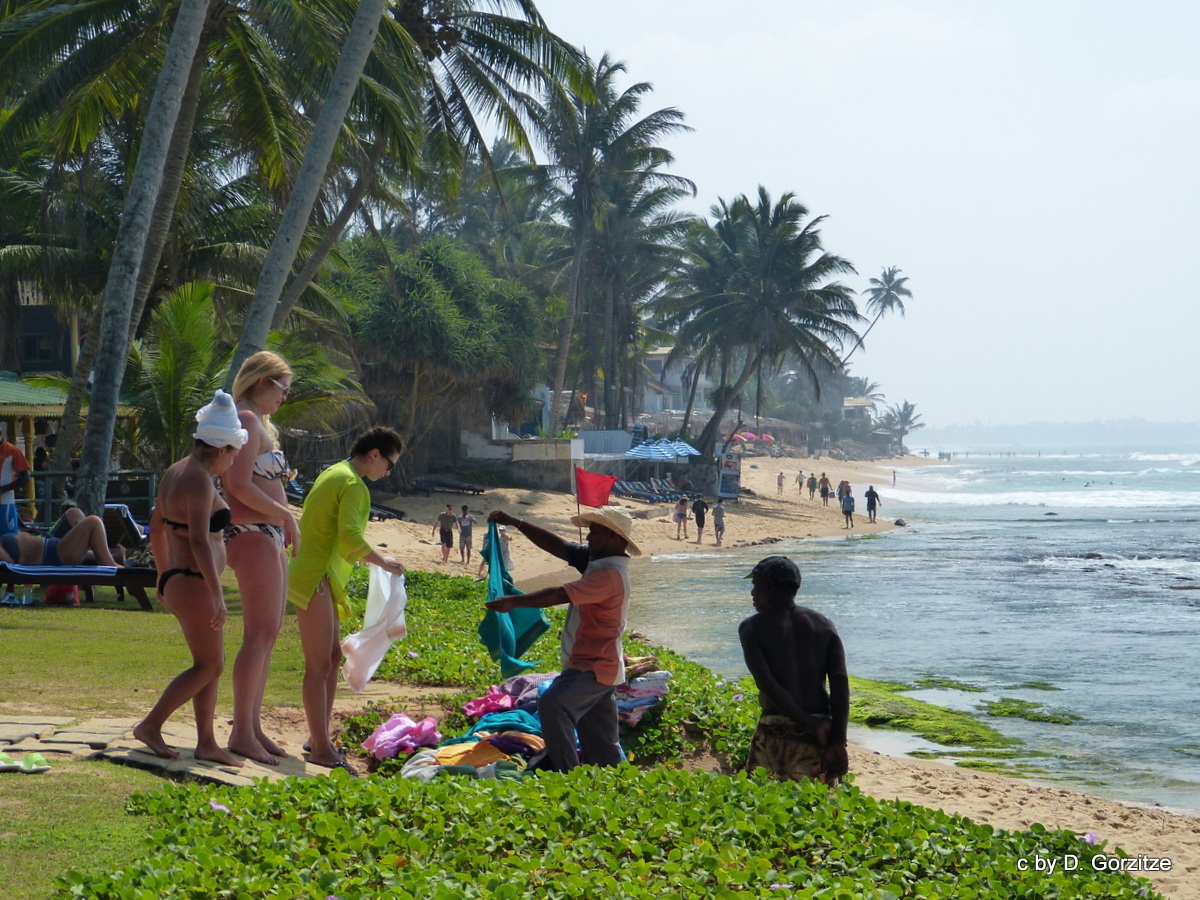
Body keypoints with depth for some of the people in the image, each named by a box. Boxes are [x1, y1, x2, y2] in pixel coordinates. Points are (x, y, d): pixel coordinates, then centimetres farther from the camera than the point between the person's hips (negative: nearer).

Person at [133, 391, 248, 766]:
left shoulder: (175, 472, 10)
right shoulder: (200, 482, -19)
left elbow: (156, 527, 20)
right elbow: (200, 541, -27)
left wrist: (164, 575, 28)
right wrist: (217, 594, -27)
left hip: (177, 580, 10)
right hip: (195, 585, -10)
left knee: (211, 664, 13)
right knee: (208, 667, 0)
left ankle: (206, 742, 16)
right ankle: (150, 726, 4)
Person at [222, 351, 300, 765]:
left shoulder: (259, 424, 20)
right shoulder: (247, 421, -12)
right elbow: (239, 485, -22)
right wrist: (286, 515, -14)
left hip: (270, 535, 11)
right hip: (253, 533, -11)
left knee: (268, 632, 12)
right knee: (261, 633, -11)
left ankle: (253, 727, 17)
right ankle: (241, 733, -9)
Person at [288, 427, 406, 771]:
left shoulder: (333, 473, 16)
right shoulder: (354, 485, -14)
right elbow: (350, 539, -24)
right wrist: (384, 562, -13)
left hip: (320, 578, 11)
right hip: (315, 580, -11)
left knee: (333, 656, 14)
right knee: (319, 665, -7)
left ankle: (318, 737, 19)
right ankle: (321, 748, -4)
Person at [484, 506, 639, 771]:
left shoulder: (610, 574, -21)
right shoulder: (597, 561, 9)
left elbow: (560, 595, -26)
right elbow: (558, 546, 10)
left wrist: (514, 601, -22)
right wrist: (516, 523, 7)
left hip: (593, 668, -10)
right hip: (599, 666, 10)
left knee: (552, 704, -26)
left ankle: (567, 775, -25)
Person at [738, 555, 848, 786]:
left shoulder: (751, 628, 0)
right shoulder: (824, 625, 10)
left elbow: (768, 685, -11)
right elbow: (840, 683, -1)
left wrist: (811, 725, -10)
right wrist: (838, 742, -5)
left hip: (776, 732, -3)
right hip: (820, 737, 4)